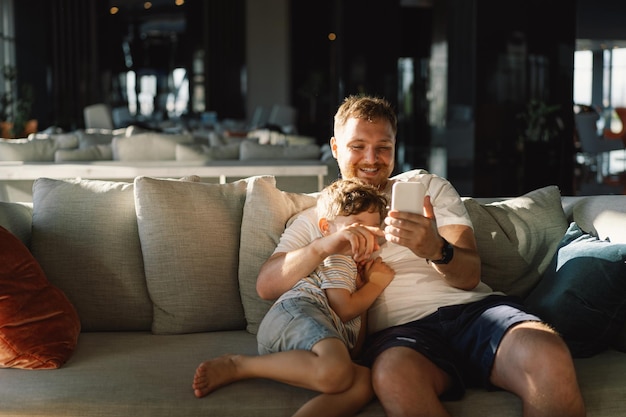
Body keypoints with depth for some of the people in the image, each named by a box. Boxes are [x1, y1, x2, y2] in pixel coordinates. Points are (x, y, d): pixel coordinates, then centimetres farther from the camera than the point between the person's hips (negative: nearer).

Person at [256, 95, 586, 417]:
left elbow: (469, 276, 7)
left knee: (548, 357, -34)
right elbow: (265, 286, 3)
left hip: (474, 308, 2)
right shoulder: (315, 219, 19)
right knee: (393, 375, -41)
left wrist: (437, 250, -19)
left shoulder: (428, 187, 20)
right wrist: (323, 246, -15)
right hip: (400, 328, -1)